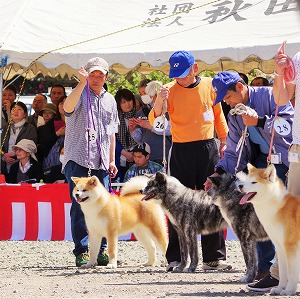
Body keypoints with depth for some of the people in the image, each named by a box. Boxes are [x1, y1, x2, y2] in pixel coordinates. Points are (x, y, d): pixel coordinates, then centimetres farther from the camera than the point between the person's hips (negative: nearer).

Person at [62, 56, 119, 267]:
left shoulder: (110, 100, 18)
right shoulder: (81, 94, 1)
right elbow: (68, 107, -24)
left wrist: (112, 160, 19)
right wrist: (82, 83, -31)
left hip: (101, 163, 5)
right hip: (78, 160, -5)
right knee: (80, 206, -7)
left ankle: (101, 250, 9)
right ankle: (82, 251, -6)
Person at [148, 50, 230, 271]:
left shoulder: (209, 86, 4)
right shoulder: (170, 91, -3)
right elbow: (153, 121, -10)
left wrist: (224, 141, 13)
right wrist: (159, 102, -28)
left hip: (209, 149, 2)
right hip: (181, 151, -2)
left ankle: (214, 257, 9)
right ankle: (175, 259, 2)